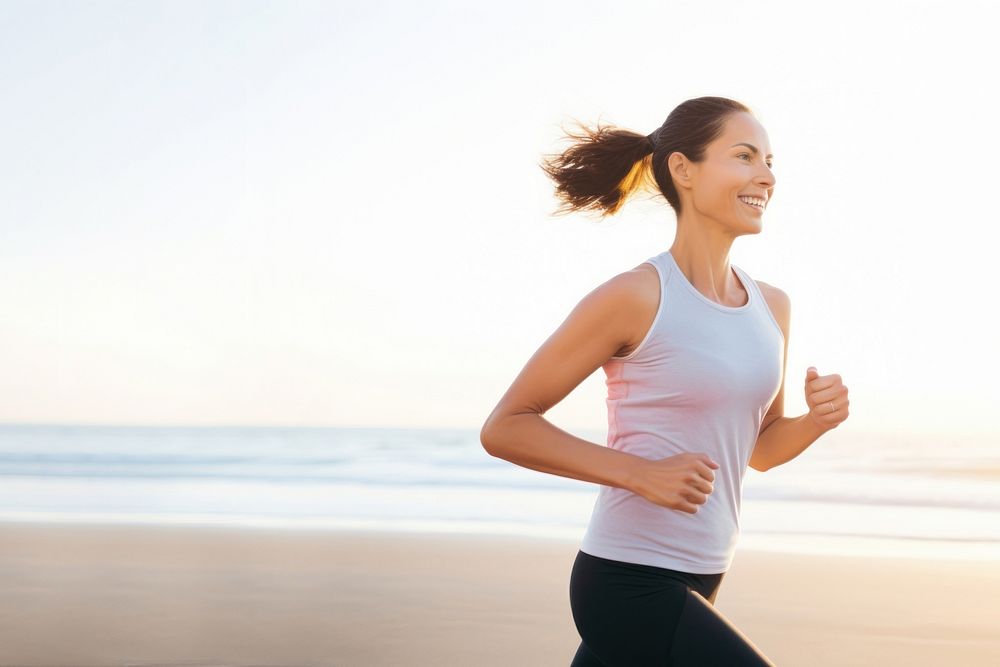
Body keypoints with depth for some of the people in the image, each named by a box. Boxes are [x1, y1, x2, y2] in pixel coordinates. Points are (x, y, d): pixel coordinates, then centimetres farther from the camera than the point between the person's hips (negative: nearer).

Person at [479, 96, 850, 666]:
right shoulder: (636, 298, -13)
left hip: (698, 583, 8)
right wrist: (641, 473, -19)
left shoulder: (772, 307, 8)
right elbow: (504, 428, -9)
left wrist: (817, 419, -1)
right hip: (629, 582, -7)